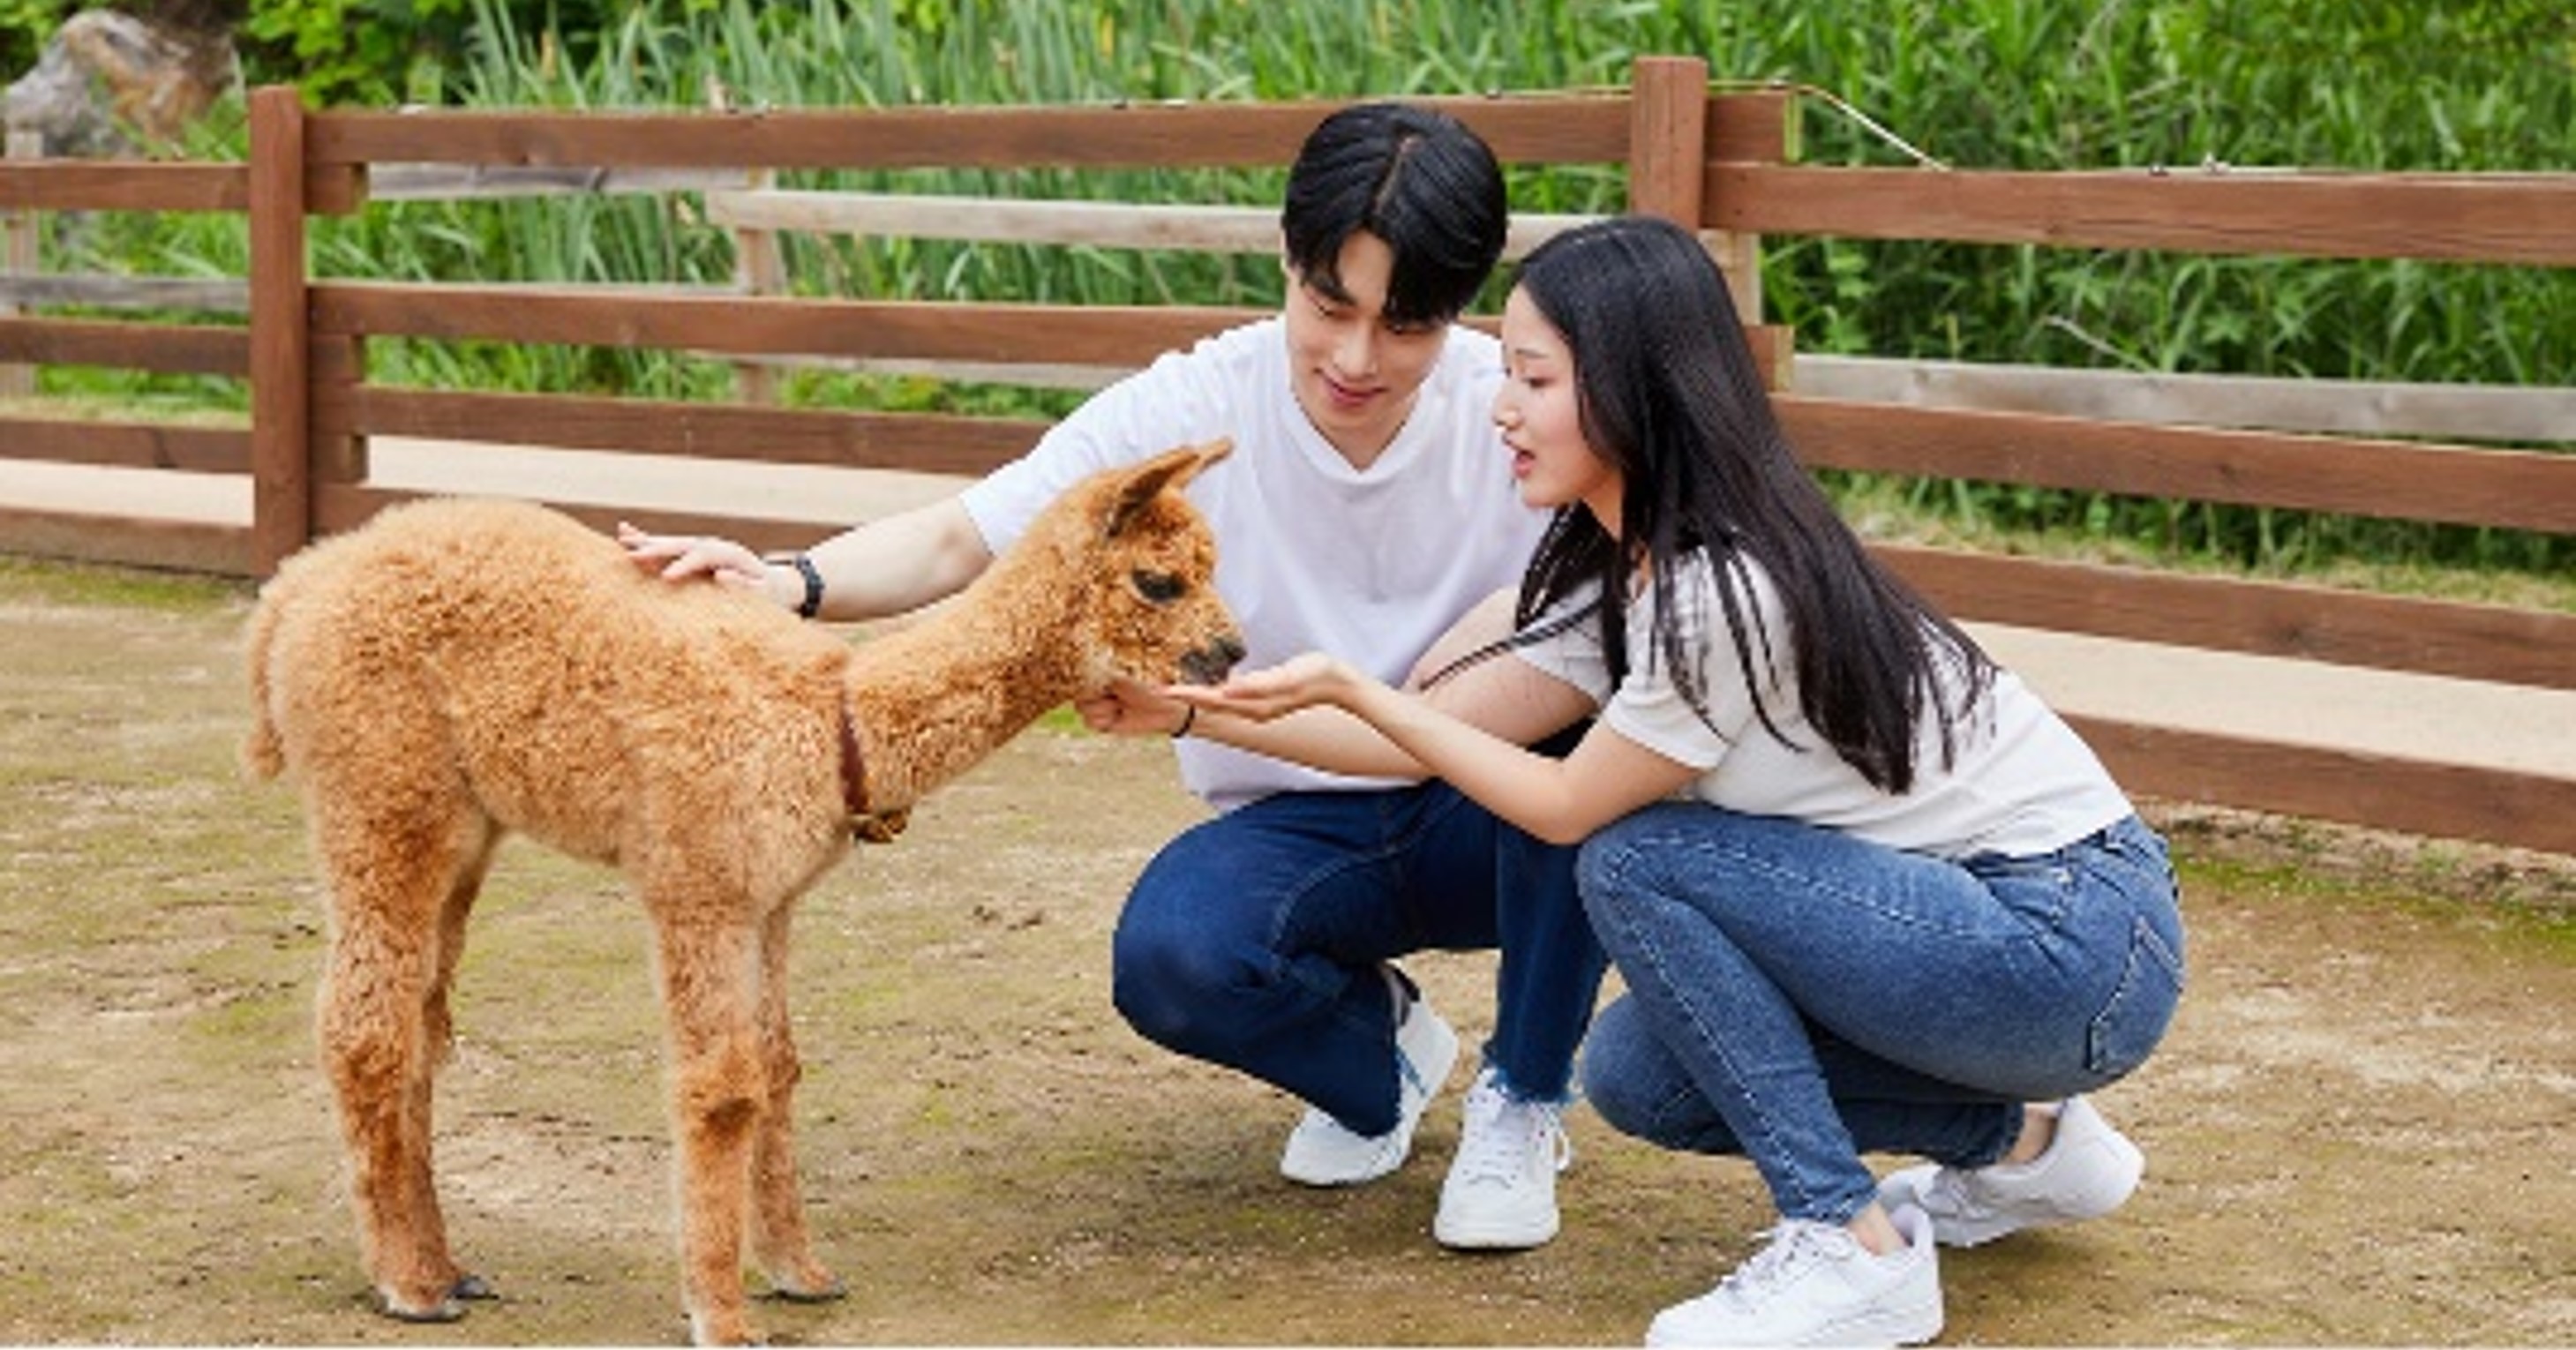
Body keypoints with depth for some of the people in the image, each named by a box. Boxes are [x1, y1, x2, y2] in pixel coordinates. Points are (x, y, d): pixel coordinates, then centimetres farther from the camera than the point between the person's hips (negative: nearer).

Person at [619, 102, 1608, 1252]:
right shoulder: (1191, 412, -13)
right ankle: (1374, 1046, 7)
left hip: (1492, 821, -1)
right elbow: (959, 540, -15)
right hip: (1294, 832, 1)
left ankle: (1522, 1100, -8)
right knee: (1169, 955, -32)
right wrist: (795, 583, -38)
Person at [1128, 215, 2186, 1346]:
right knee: (1639, 1076, 4)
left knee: (1640, 857, -18)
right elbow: (1447, 729, 7)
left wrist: (1352, 688, -11)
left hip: (2082, 944, -9)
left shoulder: (1725, 587, -24)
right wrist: (1199, 710, 2)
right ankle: (2019, 1143, 18)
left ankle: (1853, 1251, -12)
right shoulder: (1624, 568, 5)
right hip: (1973, 914, 9)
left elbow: (1567, 808, -12)